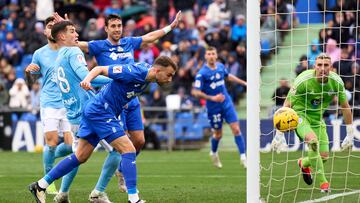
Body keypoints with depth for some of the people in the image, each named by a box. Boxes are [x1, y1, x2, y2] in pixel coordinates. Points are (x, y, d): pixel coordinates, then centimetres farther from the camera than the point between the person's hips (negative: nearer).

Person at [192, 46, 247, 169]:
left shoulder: (221, 66, 2)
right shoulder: (202, 73, -15)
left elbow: (228, 76, 24)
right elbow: (196, 92, -16)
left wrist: (244, 83, 26)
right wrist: (212, 98, -24)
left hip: (227, 103, 4)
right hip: (213, 107, -4)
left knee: (236, 129, -7)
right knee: (218, 134, 8)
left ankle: (243, 157, -4)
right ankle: (214, 153, 38)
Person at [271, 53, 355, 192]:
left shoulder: (336, 82, -14)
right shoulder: (303, 81, -26)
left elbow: (345, 107, 1)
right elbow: (287, 106, -19)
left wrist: (350, 134, 3)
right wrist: (279, 135, -20)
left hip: (317, 118, 5)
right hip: (299, 114, -5)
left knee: (324, 157, -1)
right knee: (313, 140, -33)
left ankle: (304, 163, 35)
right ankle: (322, 181, -21)